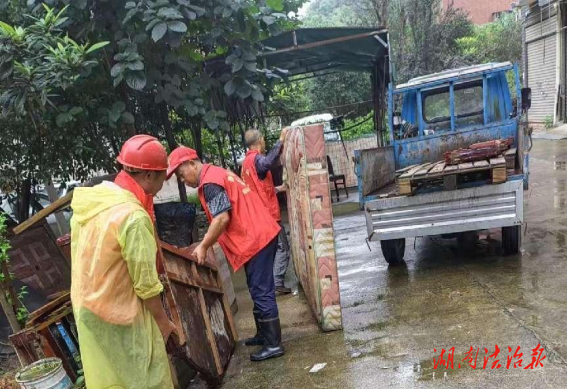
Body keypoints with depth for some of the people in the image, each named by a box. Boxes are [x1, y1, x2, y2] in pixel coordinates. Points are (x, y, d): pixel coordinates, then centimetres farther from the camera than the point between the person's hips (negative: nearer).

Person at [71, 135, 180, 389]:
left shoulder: (90, 200, -2)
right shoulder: (133, 216, -28)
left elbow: (92, 259, 8)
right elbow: (146, 284, -21)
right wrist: (163, 321, -7)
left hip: (86, 306, 9)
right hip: (118, 314, -8)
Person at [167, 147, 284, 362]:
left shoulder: (209, 182, -14)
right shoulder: (217, 173, 18)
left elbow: (222, 218, -22)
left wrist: (203, 246, -13)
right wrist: (208, 243, 18)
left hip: (255, 239, -11)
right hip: (261, 234, 11)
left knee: (261, 292, -3)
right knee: (261, 290, 18)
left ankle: (273, 345, 7)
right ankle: (264, 335, 30)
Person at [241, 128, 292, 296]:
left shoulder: (247, 161, 13)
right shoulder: (256, 159, -15)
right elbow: (268, 163, -42)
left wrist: (278, 189, 25)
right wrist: (281, 141, -41)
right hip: (269, 212, -9)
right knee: (282, 248, -1)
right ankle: (278, 284, -2)